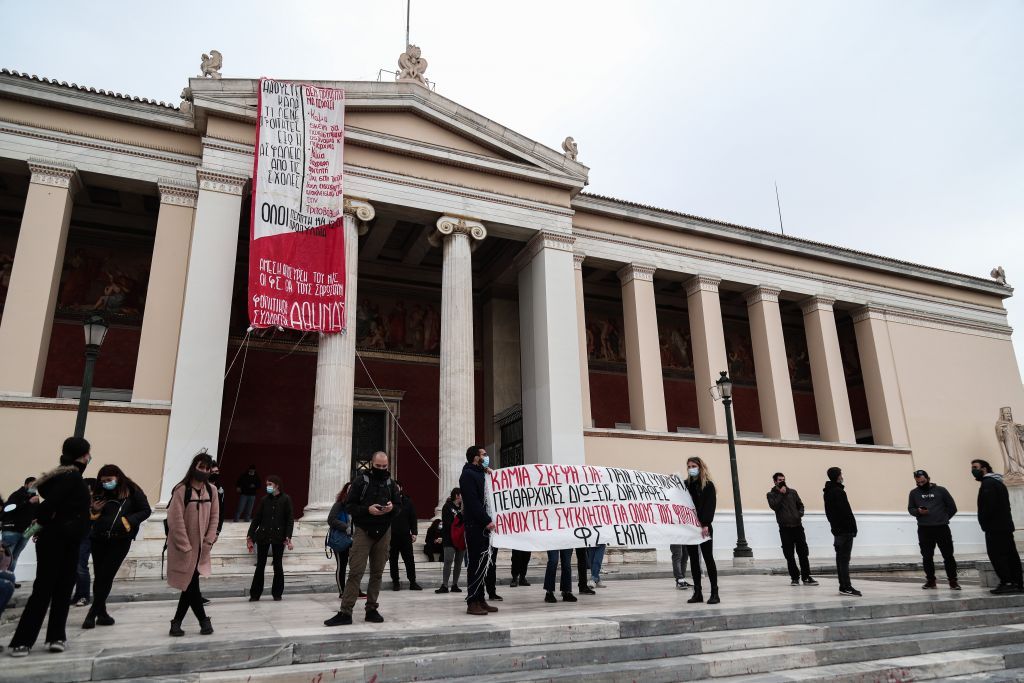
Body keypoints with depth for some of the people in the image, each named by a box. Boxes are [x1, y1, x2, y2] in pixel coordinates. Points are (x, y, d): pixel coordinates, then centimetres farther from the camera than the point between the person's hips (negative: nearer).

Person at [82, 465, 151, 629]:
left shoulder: (132, 491, -6)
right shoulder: (100, 493, 3)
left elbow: (146, 511, -4)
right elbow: (92, 517, 14)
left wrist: (128, 521, -16)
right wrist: (94, 511, -8)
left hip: (120, 540, -3)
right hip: (99, 539, 3)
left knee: (106, 577, -2)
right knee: (99, 577, 7)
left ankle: (93, 613, 8)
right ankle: (101, 613, 19)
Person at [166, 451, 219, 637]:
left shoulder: (211, 490, 3)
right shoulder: (181, 490, -14)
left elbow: (214, 517, 7)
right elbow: (175, 520, -16)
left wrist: (209, 541, -3)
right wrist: (186, 547, -15)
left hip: (201, 547, 5)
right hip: (183, 547, -5)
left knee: (191, 584, 7)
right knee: (191, 585, -1)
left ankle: (177, 622, 21)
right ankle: (204, 620, 13)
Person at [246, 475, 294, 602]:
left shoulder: (285, 499, -3)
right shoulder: (265, 499, 5)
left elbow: (290, 519, -5)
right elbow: (256, 518, 6)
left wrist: (288, 537, -12)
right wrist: (250, 536, 2)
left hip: (278, 537, -2)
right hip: (263, 536, 2)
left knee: (278, 565, 6)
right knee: (260, 565, 5)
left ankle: (277, 593, 17)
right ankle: (255, 594, 13)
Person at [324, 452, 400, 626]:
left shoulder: (390, 483, 9)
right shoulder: (361, 481, -2)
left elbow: (398, 505, 13)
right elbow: (349, 505, -5)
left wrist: (392, 507, -10)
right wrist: (367, 509, -20)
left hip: (383, 532, 4)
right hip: (363, 531, -4)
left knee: (377, 572, 8)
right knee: (355, 571, -8)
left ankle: (372, 609, 16)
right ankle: (345, 612, -5)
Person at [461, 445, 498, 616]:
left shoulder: (480, 474, 20)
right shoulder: (468, 475, -9)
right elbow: (472, 502, -18)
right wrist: (487, 521, -19)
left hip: (482, 525, 9)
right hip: (475, 525, -9)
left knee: (482, 563, 10)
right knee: (477, 563, -7)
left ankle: (480, 600, 15)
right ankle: (472, 603, -3)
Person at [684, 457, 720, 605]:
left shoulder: (708, 485, -2)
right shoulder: (685, 484, 12)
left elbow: (710, 505, -11)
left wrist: (705, 524, -20)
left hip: (704, 527, -5)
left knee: (708, 558, -2)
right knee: (693, 559, 7)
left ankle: (714, 592, 3)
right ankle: (697, 592, 12)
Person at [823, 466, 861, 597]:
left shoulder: (827, 492, 14)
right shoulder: (838, 492, -15)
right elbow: (846, 512, -18)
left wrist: (834, 524, 17)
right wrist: (853, 527, -14)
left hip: (836, 529, 9)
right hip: (845, 530, -9)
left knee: (840, 558, 11)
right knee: (844, 558, -9)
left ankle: (843, 586, 14)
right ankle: (846, 587, -9)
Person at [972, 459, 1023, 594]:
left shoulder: (988, 483, -12)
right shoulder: (998, 482, 21)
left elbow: (988, 505, -22)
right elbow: (1003, 505, 21)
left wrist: (984, 523, -12)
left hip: (995, 526, -10)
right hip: (1005, 525, 10)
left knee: (996, 555, -8)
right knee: (1010, 554, 10)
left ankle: (1006, 583, -10)